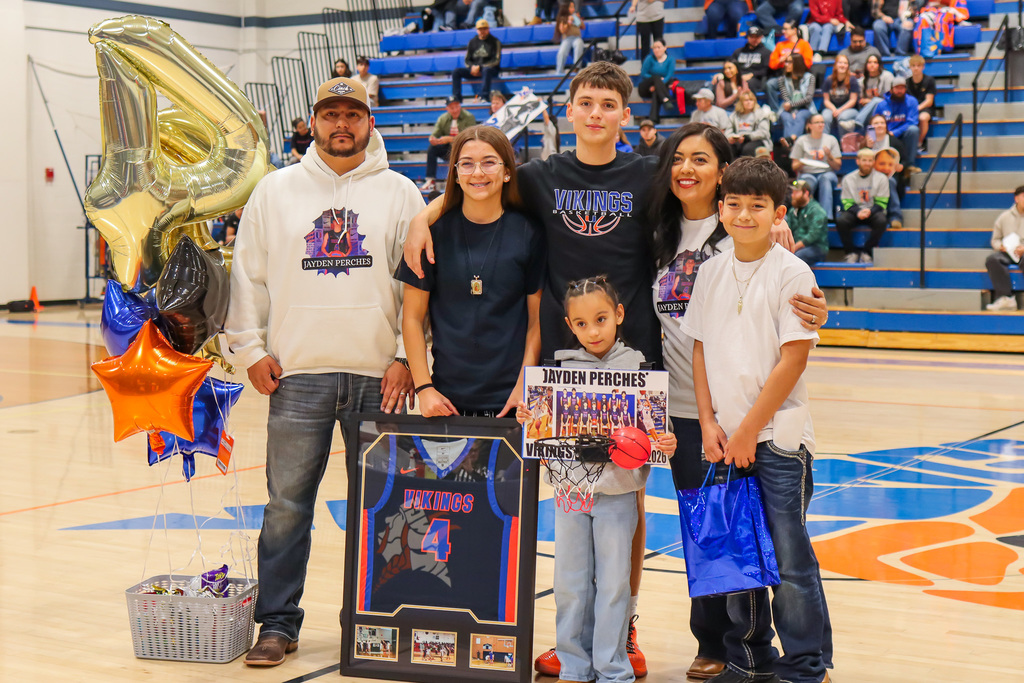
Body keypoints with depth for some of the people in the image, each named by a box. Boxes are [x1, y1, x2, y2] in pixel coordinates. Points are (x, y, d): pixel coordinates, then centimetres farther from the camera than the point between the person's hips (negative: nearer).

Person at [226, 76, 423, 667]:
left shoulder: (400, 193, 6)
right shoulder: (276, 191, 9)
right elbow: (249, 275, 11)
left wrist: (407, 358, -3)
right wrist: (250, 349, 3)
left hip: (379, 375, 0)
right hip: (299, 374, 0)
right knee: (288, 503, 2)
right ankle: (278, 623, 11)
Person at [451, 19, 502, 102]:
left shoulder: (495, 42, 0)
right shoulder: (472, 41, 13)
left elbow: (496, 61, -8)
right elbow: (467, 60, 14)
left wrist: (480, 67, -16)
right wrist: (472, 67, -10)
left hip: (490, 68, -5)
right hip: (474, 69, 5)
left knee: (486, 70, -40)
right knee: (456, 72, -15)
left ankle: (483, 96, -47)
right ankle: (456, 98, -23)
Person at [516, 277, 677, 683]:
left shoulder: (637, 368, -2)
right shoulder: (563, 367, 4)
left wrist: (664, 446, -20)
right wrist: (529, 421, -9)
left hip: (617, 491, -2)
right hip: (570, 489, 2)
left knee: (613, 583, 4)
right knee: (570, 583, 9)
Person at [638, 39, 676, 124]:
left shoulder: (670, 60, 5)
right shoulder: (650, 59, 2)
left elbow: (669, 76, -7)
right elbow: (643, 74, -3)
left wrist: (656, 85, -24)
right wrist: (658, 79, -16)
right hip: (644, 88, 0)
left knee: (656, 92, -38)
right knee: (656, 77, -32)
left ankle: (653, 117, -56)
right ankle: (665, 99, -54)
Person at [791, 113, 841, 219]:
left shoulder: (831, 139, 15)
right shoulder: (801, 141, 12)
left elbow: (837, 166, 10)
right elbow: (794, 167, 9)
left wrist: (829, 156, -9)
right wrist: (802, 163, -14)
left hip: (827, 173, 1)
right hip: (807, 174, -1)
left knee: (826, 178, -37)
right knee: (809, 181, -38)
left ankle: (826, 216, -49)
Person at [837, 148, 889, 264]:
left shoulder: (881, 179, 1)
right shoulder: (848, 179, 5)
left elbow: (881, 203, -3)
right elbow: (847, 203, 1)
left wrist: (870, 211, -23)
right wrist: (858, 212, -20)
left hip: (873, 211, -1)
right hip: (854, 211, 1)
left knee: (881, 221, -35)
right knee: (841, 221, -31)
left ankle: (866, 252, -20)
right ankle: (851, 252, -17)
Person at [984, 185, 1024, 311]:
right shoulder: (1005, 217, 15)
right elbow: (995, 240, 18)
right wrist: (1000, 246, -5)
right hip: (1006, 253, 2)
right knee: (992, 259, -32)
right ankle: (1005, 298, -37)